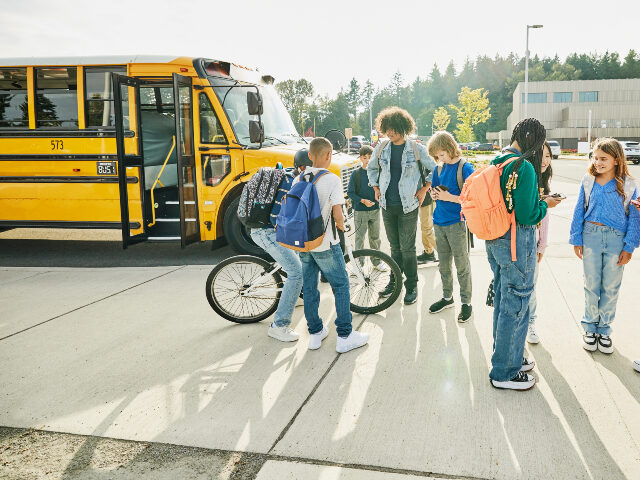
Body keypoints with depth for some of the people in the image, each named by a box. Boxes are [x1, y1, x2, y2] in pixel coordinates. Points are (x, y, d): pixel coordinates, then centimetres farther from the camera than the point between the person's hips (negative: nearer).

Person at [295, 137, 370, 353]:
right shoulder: (332, 179, -13)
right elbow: (337, 215, -16)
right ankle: (345, 337, 9)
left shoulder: (298, 179, 4)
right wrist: (341, 226, 5)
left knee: (309, 288, 13)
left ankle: (315, 334, 22)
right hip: (325, 244, -5)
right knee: (341, 286, 6)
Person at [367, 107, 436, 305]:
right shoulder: (381, 148, 4)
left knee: (408, 248, -1)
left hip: (408, 206, -3)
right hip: (387, 205, 3)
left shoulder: (417, 149, -5)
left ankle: (412, 286, 11)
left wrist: (424, 189, -1)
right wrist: (376, 188, 12)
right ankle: (394, 281, 26)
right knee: (395, 246, 14)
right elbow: (371, 168, 21)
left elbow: (435, 169, 5)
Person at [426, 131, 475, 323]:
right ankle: (447, 297, 30)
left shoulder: (465, 168, -10)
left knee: (462, 265, 2)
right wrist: (434, 193, -2)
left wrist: (449, 197, -19)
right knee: (444, 264, 16)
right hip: (440, 222, 6)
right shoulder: (440, 168, 9)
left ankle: (466, 302, 14)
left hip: (457, 223, -6)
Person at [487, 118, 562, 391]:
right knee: (515, 304, 3)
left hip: (494, 241, 9)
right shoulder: (524, 167, -20)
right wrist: (546, 204, -4)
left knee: (502, 300, 21)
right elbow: (527, 216, -22)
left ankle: (506, 356, 38)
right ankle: (505, 373, 16)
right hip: (517, 242, -9)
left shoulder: (496, 163, 7)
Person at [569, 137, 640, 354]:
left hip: (616, 239, -1)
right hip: (591, 236, 1)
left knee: (611, 287, 8)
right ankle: (590, 327, 23)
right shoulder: (588, 181, 1)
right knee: (592, 285, 9)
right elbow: (579, 211, 6)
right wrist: (576, 239, 4)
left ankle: (604, 329, 24)